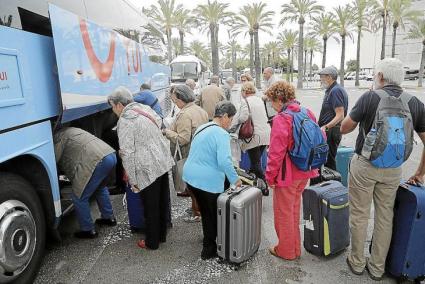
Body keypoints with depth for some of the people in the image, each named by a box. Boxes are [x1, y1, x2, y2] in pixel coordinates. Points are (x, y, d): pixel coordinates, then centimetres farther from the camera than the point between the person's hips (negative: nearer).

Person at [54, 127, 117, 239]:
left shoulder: (58, 136, 6)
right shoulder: (68, 131, 34)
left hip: (97, 161, -10)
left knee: (79, 198, 5)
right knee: (100, 188, 34)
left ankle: (88, 230, 16)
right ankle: (109, 217, 43)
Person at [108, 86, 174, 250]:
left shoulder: (125, 121, -12)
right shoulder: (143, 110, 14)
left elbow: (128, 153, -15)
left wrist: (133, 180, -10)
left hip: (148, 170, -8)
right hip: (163, 163, 8)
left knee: (151, 208, 9)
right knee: (162, 202, 20)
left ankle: (152, 242, 27)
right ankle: (161, 235, 38)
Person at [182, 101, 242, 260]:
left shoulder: (202, 128, 12)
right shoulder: (221, 134, -16)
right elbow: (224, 161, -26)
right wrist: (235, 179, -12)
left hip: (190, 176, 9)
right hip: (208, 181, -8)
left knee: (205, 212, 25)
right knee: (214, 215, 12)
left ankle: (208, 240, 43)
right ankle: (209, 250, 25)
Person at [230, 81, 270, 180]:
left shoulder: (245, 101, -8)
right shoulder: (260, 100, 13)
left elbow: (243, 118, -17)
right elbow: (265, 117, 16)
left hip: (254, 136, -7)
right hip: (265, 134, 8)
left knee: (256, 163, -1)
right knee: (257, 160, 19)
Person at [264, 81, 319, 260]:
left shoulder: (281, 119, -20)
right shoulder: (307, 113, 2)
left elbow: (276, 152, -22)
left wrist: (270, 176, -11)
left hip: (287, 174, -8)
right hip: (304, 172, 8)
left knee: (283, 213, 12)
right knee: (294, 210, 23)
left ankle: (286, 251, 29)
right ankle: (295, 248, 38)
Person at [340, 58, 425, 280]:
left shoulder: (370, 97, -12)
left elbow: (344, 128, -7)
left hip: (365, 164, -3)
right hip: (393, 169, 4)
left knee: (359, 214, 10)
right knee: (385, 216, 15)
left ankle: (357, 262, 25)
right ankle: (377, 268, 28)